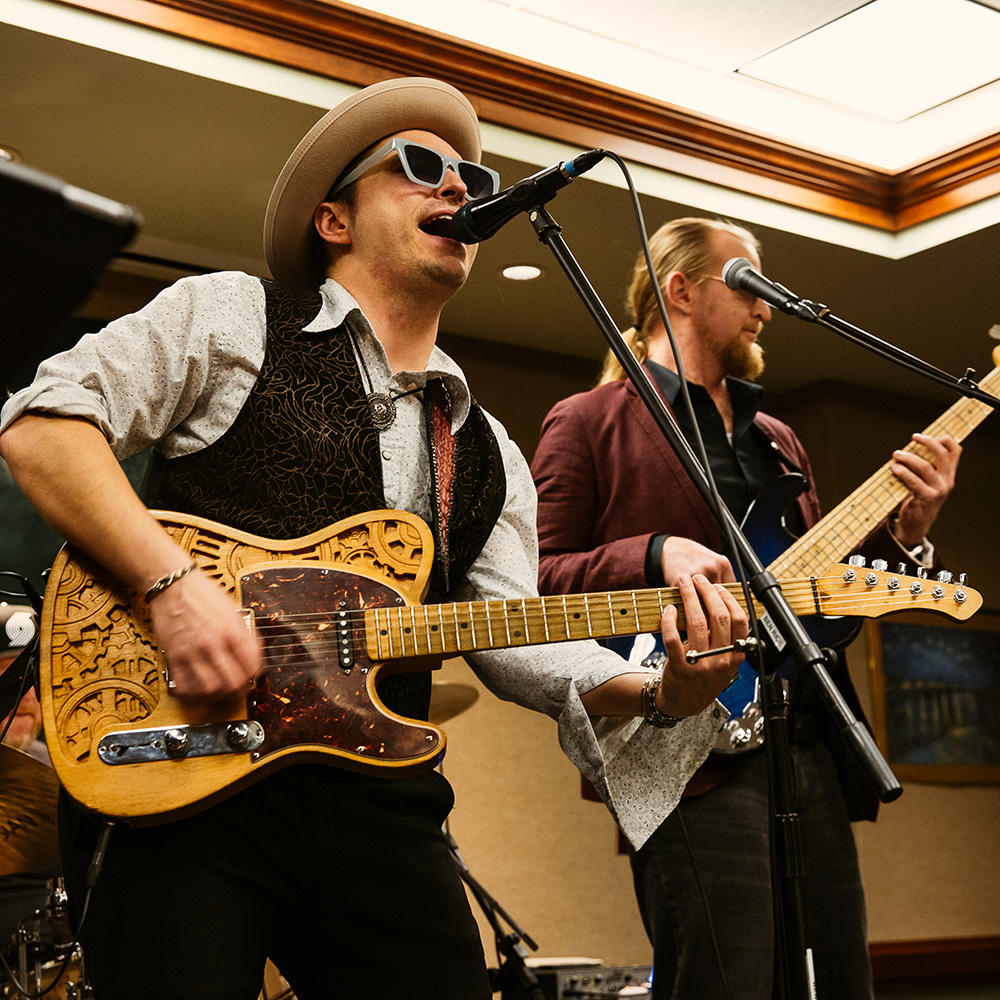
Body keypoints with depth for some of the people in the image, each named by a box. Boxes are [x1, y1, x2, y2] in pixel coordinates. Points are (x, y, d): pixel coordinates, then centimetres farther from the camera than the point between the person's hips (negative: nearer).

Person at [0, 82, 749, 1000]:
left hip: (373, 800, 5)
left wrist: (660, 693, -8)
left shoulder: (488, 457, 19)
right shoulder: (227, 319, 5)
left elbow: (518, 641, 11)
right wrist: (173, 583, -18)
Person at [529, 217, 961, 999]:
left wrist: (906, 532, 8)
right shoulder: (588, 422, 4)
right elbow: (530, 579, -5)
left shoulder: (776, 439, 26)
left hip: (812, 749, 7)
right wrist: (655, 554, -19)